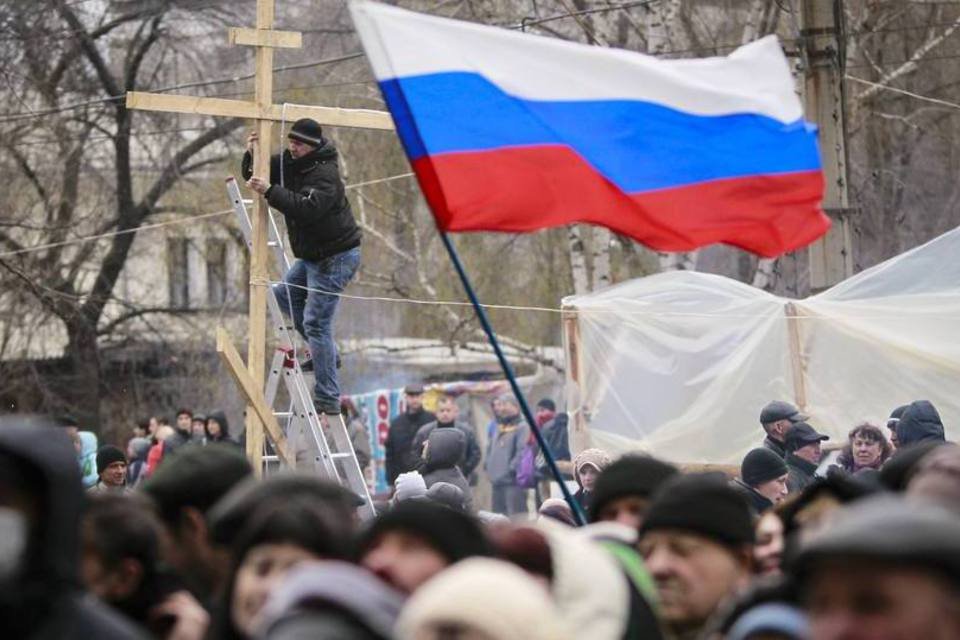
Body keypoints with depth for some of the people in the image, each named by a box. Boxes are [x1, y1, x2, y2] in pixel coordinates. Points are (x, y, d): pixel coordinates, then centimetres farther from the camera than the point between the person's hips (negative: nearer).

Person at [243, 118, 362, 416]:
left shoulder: (324, 174, -23)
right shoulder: (288, 161, 5)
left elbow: (307, 208, -38)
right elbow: (253, 175, 11)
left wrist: (269, 191, -39)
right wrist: (252, 155, -9)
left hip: (335, 256, -10)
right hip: (312, 255, 10)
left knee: (316, 322, -12)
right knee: (284, 295, 23)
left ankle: (327, 399, -10)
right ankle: (325, 353, 26)